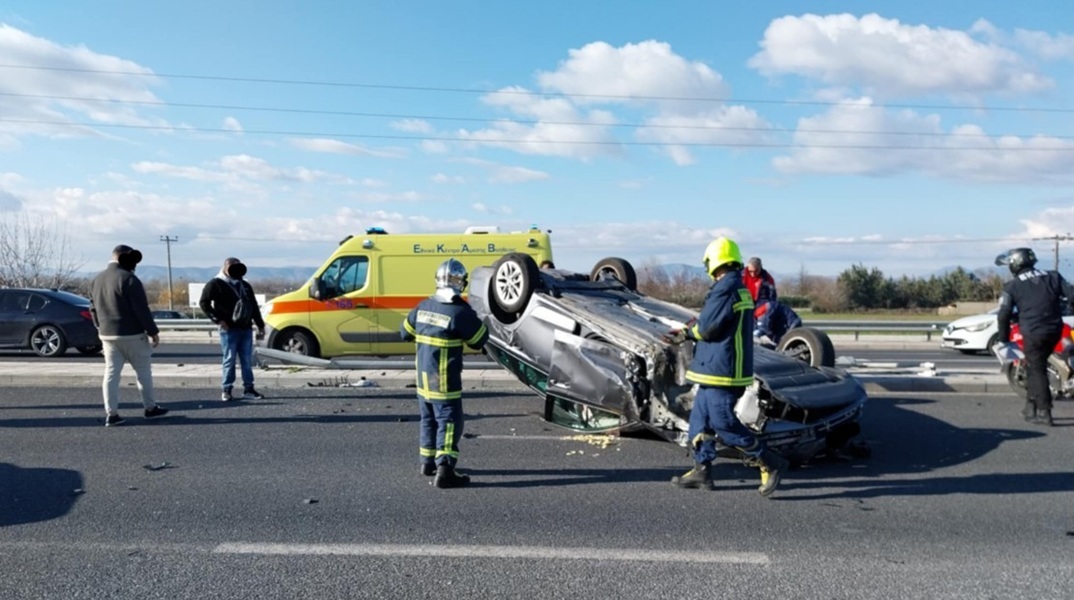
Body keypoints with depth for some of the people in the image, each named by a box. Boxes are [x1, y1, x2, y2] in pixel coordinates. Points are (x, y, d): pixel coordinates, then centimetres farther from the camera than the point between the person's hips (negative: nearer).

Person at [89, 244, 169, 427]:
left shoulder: (96, 280, 11)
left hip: (107, 334, 7)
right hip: (132, 334, -7)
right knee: (143, 371, 6)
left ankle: (111, 414, 4)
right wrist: (153, 331, -10)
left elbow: (93, 309, 16)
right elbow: (141, 310, -16)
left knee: (111, 373, 6)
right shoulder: (128, 279, -15)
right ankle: (150, 408, 15)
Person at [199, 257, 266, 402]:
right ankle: (226, 390, 6)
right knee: (230, 360, -3)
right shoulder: (216, 284, -1)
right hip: (229, 329, -5)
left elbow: (254, 306, 20)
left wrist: (260, 325, 16)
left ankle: (248, 388, 11)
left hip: (246, 328, 5)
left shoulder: (245, 285, 17)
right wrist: (218, 320, -11)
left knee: (247, 360, 6)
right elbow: (204, 303, -4)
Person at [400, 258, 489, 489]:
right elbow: (479, 340, -9)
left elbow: (405, 332, 14)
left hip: (423, 378, 7)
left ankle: (428, 462, 32)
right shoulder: (460, 311, -18)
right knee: (449, 422, -5)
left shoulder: (423, 306, 4)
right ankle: (444, 470, -11)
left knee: (429, 419, 20)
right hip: (444, 380, -7)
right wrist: (478, 321, 7)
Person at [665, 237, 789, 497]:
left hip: (721, 369, -10)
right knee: (700, 418, 14)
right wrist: (686, 335, 19)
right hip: (718, 368, 10)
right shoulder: (742, 289, 15)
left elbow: (707, 327, -20)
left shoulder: (724, 288, -17)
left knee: (723, 422, -7)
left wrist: (689, 330, 1)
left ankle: (770, 463, -1)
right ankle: (702, 470, 19)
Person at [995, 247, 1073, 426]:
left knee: (1037, 371, 3)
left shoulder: (1012, 286, -2)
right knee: (1033, 367, 20)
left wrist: (1004, 338, 7)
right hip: (1054, 331, 5)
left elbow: (1004, 315, -5)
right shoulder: (1053, 276, 9)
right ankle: (1031, 406, 24)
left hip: (1033, 333, -5)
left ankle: (1044, 413, 0)